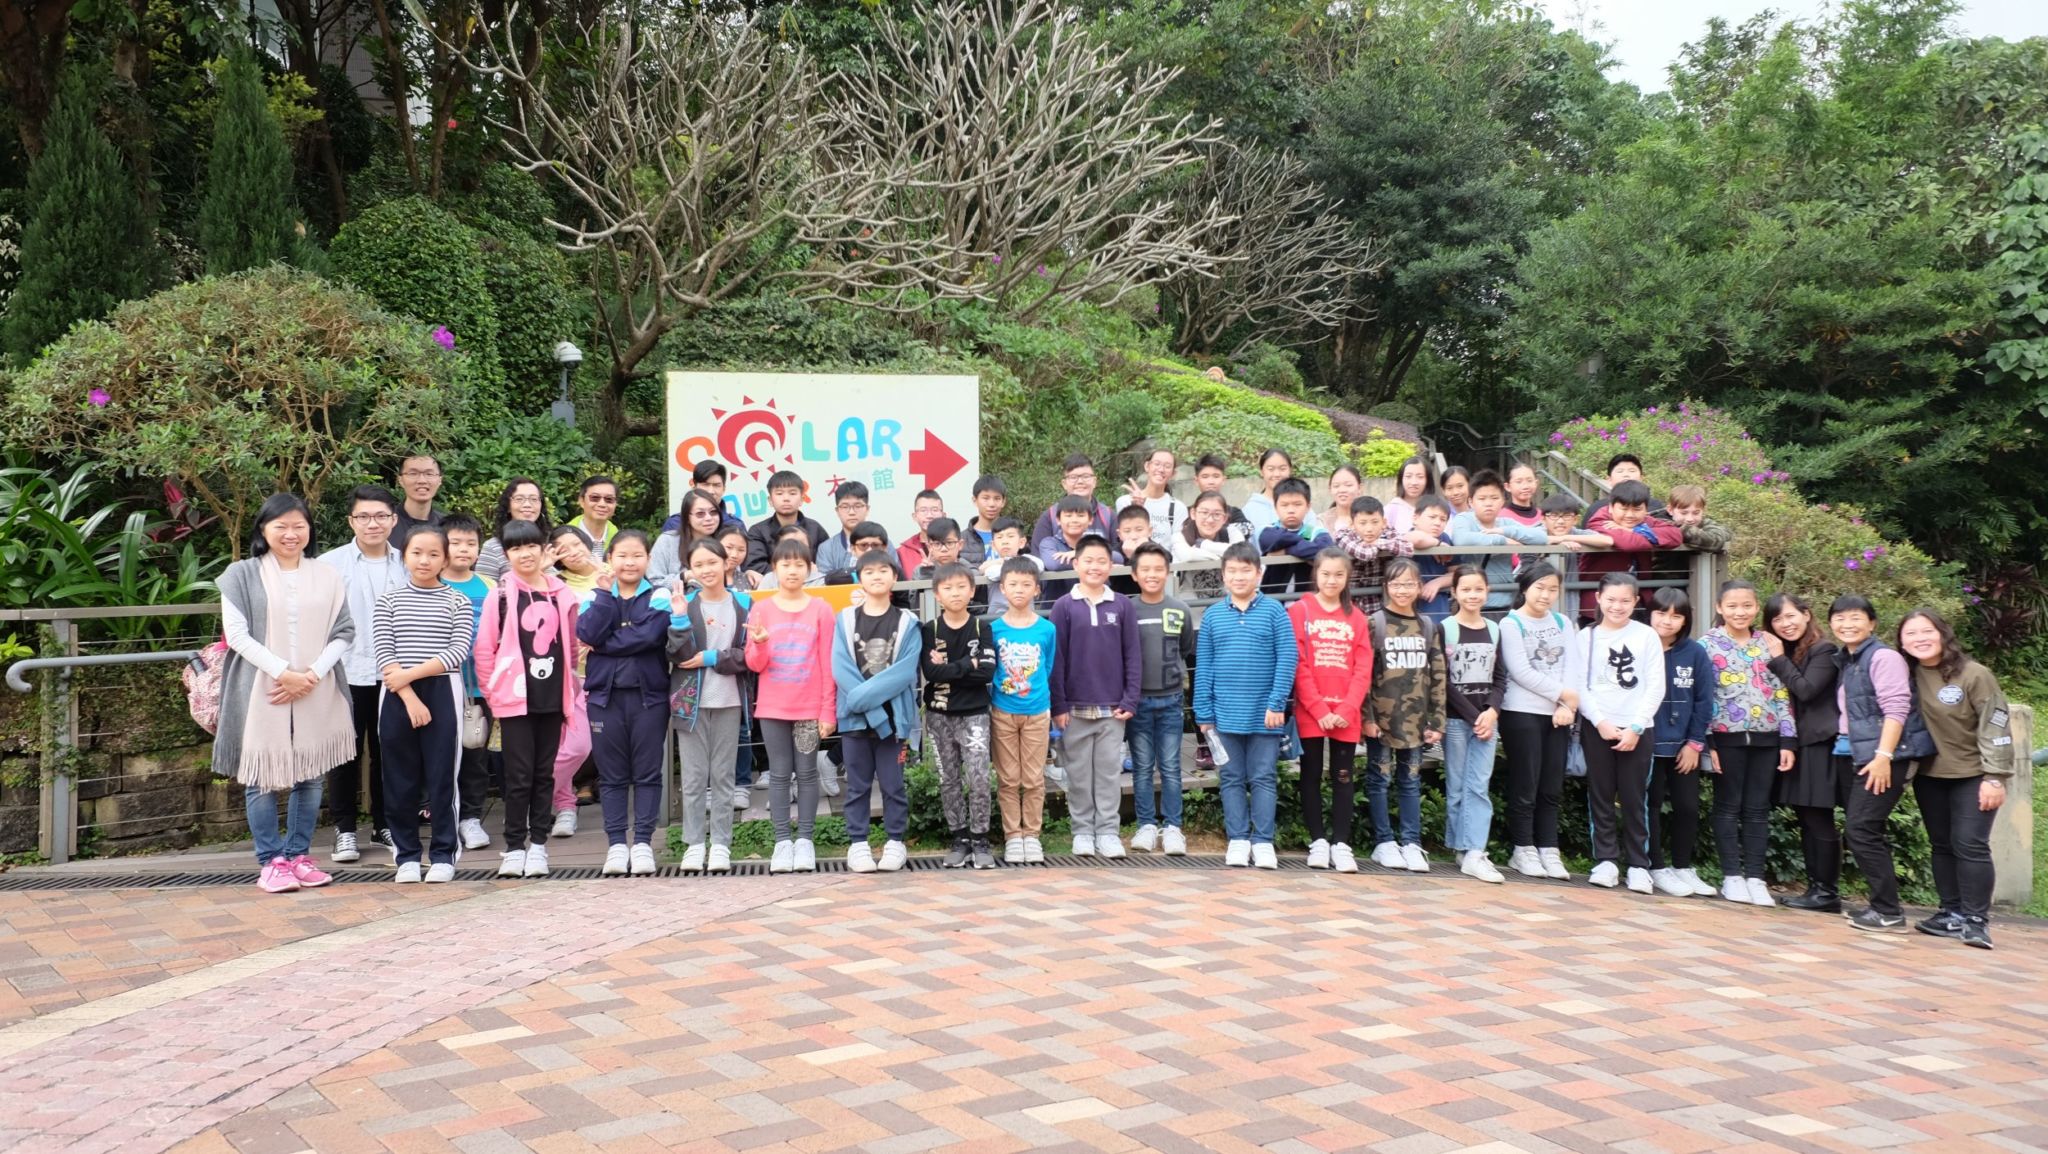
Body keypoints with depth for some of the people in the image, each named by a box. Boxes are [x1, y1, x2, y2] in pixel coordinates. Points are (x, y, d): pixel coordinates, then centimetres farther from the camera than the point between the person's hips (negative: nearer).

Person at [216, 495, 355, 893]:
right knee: (262, 778, 0)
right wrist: (283, 672, -15)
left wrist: (313, 673, -10)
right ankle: (271, 861, 9)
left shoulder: (327, 578, 8)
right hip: (261, 692, -2)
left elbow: (344, 633, 5)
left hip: (316, 693, 3)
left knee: (310, 775, 6)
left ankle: (299, 855, 18)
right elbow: (235, 633, -6)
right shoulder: (242, 575, 1)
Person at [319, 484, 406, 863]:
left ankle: (384, 824, 23)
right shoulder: (330, 564, -3)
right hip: (347, 673, -2)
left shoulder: (406, 564, 5)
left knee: (387, 753, 10)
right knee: (347, 753, 6)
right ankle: (344, 829, 17)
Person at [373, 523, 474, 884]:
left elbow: (458, 652, -6)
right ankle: (407, 855, 14)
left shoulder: (458, 602, 4)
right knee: (400, 779, 5)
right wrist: (409, 697, -13)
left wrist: (411, 674, -15)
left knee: (441, 776, 1)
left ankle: (443, 854, 9)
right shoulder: (388, 602, 7)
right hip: (397, 696, 1)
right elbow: (384, 653, -2)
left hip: (442, 693, -1)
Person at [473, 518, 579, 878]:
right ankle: (514, 847, 9)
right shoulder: (501, 594, -4)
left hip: (551, 698, 3)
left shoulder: (562, 595, 5)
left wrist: (568, 693, 9)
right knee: (519, 775, -1)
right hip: (515, 698, -3)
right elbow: (483, 649, -3)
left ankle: (538, 845, 17)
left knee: (544, 774, 9)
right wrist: (494, 693, -4)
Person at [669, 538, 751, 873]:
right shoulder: (683, 603, 2)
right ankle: (694, 844, 10)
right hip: (691, 701, 0)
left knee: (723, 776, 6)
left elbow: (747, 654, -3)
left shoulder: (744, 603, 2)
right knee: (694, 777, 3)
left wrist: (711, 658, -11)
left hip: (729, 701, 0)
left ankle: (721, 844, 11)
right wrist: (680, 618, -21)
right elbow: (680, 655, -8)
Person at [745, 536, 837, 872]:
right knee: (779, 774, 3)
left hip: (810, 708, -1)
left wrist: (829, 710, -4)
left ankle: (805, 840, 8)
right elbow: (755, 664, 3)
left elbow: (827, 664, 0)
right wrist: (759, 644, -19)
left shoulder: (820, 610, 1)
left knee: (807, 772, 3)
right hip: (772, 707, 1)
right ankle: (782, 841, 7)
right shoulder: (761, 609, 3)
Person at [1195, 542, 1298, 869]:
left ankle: (1263, 841, 10)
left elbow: (1288, 659, -5)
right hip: (1225, 715, 2)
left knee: (1264, 779, 5)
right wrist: (1204, 712, 0)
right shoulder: (1212, 615, 5)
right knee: (1231, 779, 7)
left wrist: (1277, 704, -12)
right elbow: (1203, 667, 5)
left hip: (1263, 716, -2)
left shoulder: (1274, 611, -2)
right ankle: (1238, 840, 14)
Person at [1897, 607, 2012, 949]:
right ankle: (1953, 914, 18)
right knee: (1941, 844, 9)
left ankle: (1976, 920, -5)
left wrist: (1994, 777, -16)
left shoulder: (1974, 675, -14)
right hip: (1929, 775, 5)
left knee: (1970, 844, -10)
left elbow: (1995, 726, -14)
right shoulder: (1909, 676, -1)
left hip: (1973, 775, -5)